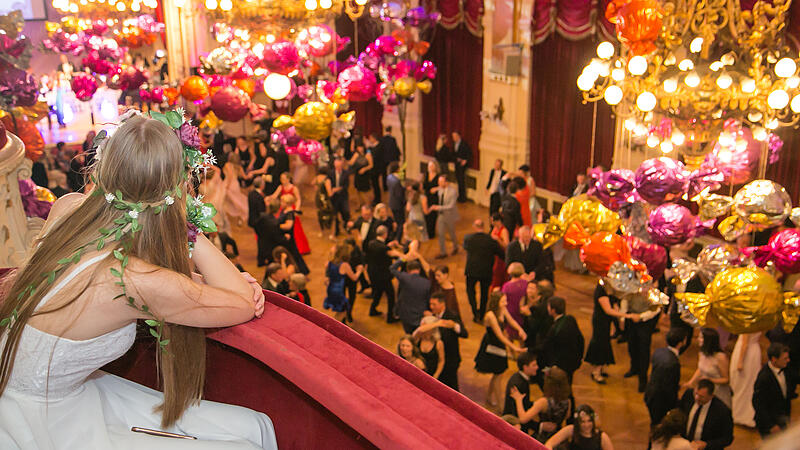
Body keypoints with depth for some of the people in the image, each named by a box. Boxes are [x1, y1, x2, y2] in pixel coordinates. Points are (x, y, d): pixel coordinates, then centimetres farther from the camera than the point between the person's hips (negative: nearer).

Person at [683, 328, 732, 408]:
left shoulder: (721, 357, -24)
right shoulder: (701, 353, -4)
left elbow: (726, 379, -14)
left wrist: (710, 380, -27)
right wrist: (690, 382, 2)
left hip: (718, 395, -6)